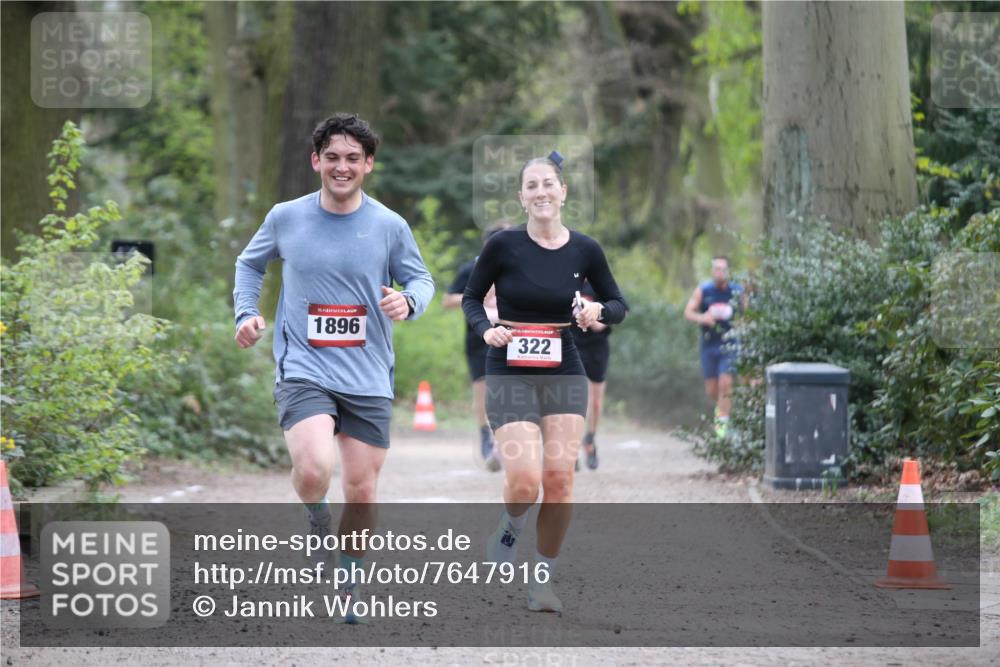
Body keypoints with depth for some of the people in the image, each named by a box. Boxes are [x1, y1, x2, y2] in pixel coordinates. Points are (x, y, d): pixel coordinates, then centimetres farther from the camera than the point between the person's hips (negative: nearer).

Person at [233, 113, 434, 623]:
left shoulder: (389, 226, 0)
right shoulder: (285, 218, 1)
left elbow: (421, 278, 12)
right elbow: (250, 263, 19)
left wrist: (408, 301, -11)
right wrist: (247, 312, 3)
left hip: (369, 381, 2)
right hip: (303, 370, -2)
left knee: (361, 493, 6)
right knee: (313, 471, -27)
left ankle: (348, 582, 31)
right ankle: (314, 513, 10)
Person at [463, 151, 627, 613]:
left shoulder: (585, 250, 0)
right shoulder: (504, 245, -7)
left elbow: (619, 305, 12)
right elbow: (470, 298, 6)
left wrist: (599, 311, -10)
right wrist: (485, 328, -14)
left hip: (564, 375, 2)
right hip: (509, 374, -2)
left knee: (559, 477, -7)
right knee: (525, 481, -16)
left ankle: (543, 579, 10)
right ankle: (508, 531, 19)